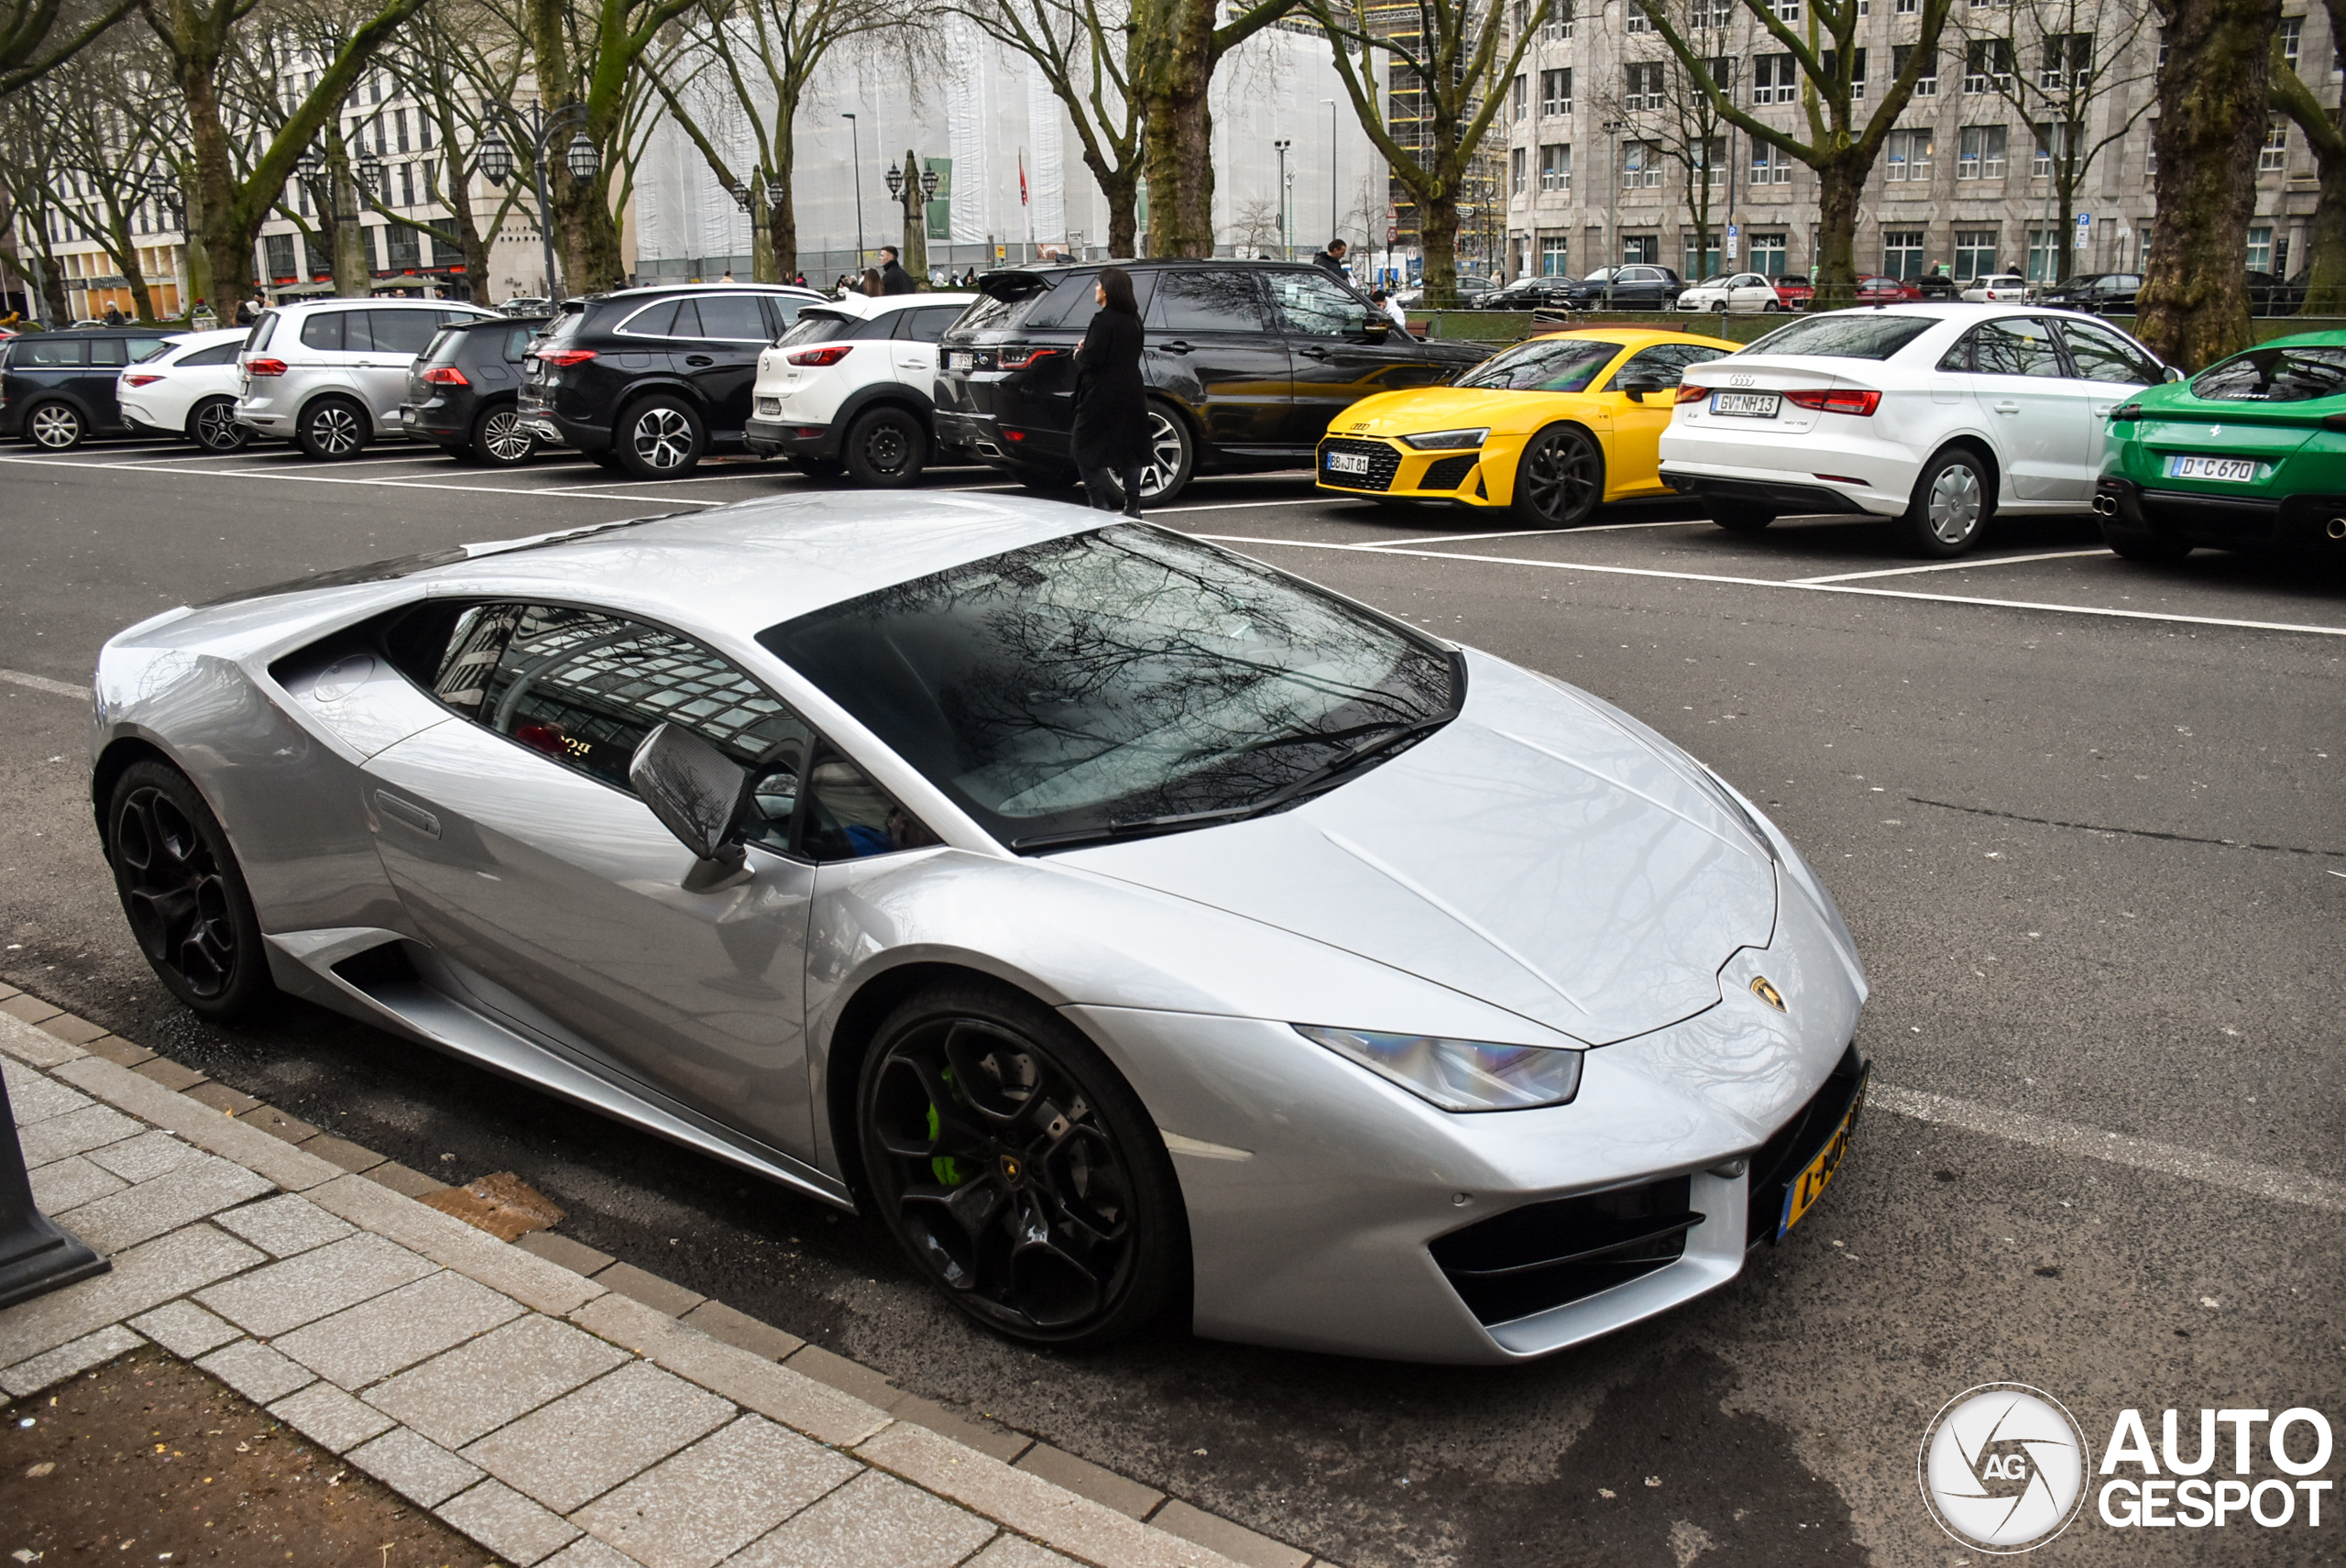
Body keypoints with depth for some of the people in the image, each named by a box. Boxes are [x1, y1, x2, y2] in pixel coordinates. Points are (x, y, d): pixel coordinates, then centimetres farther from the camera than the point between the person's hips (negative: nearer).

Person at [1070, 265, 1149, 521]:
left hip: (1102, 397, -8)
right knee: (1128, 450, 13)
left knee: (1085, 449, 2)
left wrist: (1079, 354, 2)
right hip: (1131, 395, 8)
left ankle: (1101, 505, -5)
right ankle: (1132, 507, 14)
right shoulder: (1133, 320, 9)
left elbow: (1091, 359, -20)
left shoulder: (1103, 320, -17)